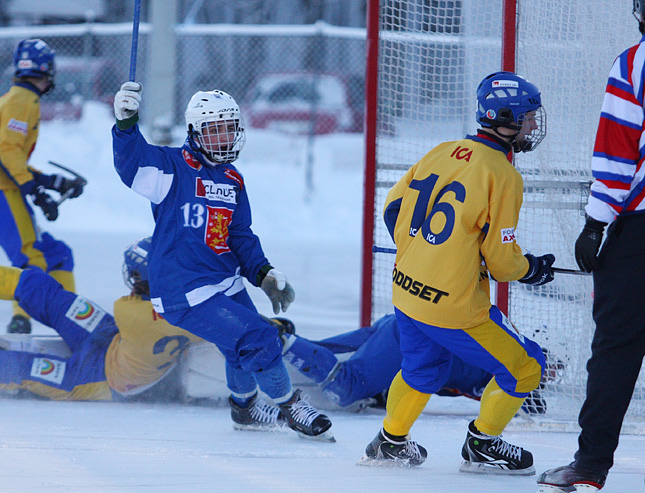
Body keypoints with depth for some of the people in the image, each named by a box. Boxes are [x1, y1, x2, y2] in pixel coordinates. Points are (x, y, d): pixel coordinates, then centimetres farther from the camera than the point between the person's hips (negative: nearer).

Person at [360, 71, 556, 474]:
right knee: (524, 367, 8)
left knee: (423, 369, 32)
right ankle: (482, 446, 16)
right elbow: (501, 258, -13)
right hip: (454, 308, -8)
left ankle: (391, 442, 42)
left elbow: (394, 208, 13)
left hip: (406, 290, 8)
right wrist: (533, 270, 7)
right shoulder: (503, 176, -16)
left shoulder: (443, 152, 4)